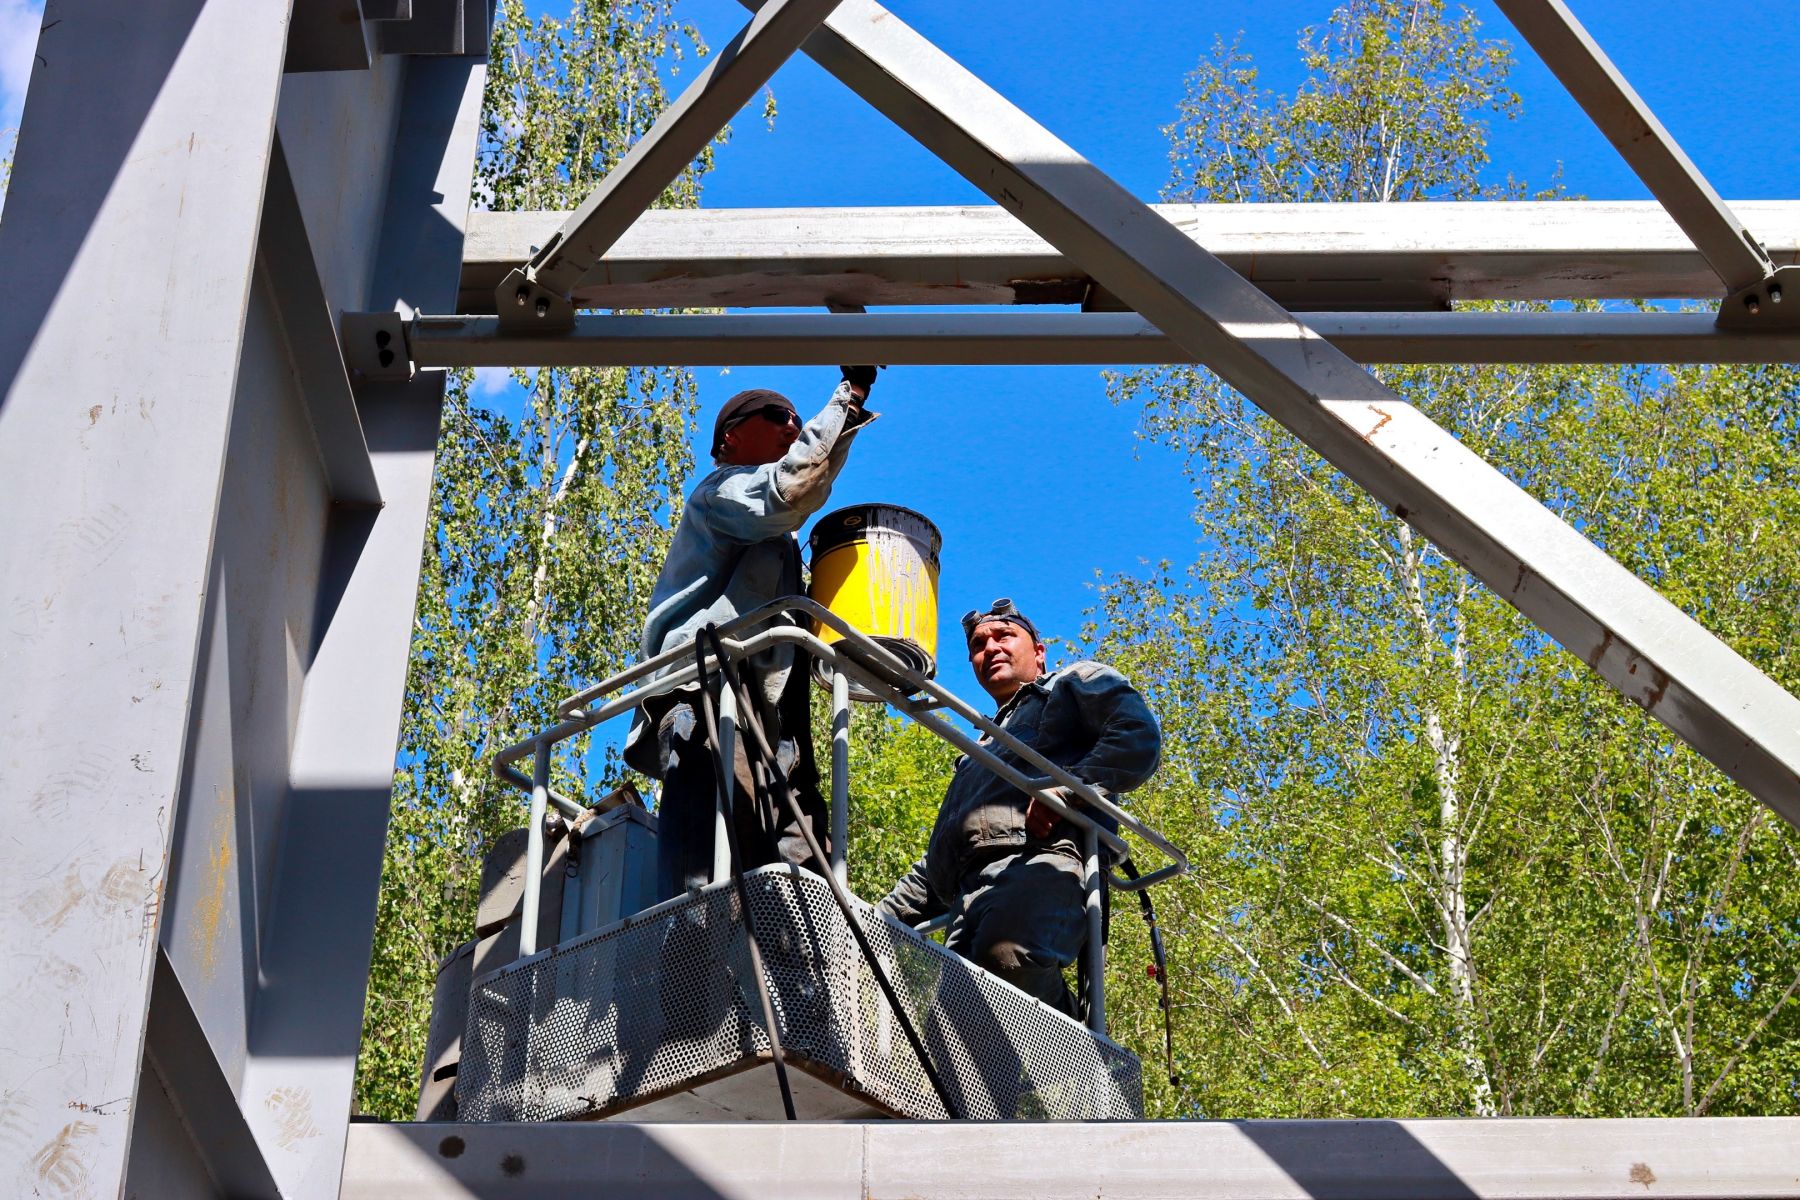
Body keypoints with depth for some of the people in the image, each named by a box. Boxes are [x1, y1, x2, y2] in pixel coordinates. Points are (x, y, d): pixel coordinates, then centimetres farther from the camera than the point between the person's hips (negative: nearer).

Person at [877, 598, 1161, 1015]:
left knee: (1005, 955, -41)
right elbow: (936, 864, 47)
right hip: (973, 894, 7)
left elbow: (1138, 734, 1)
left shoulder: (1074, 685, 24)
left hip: (1041, 864, -7)